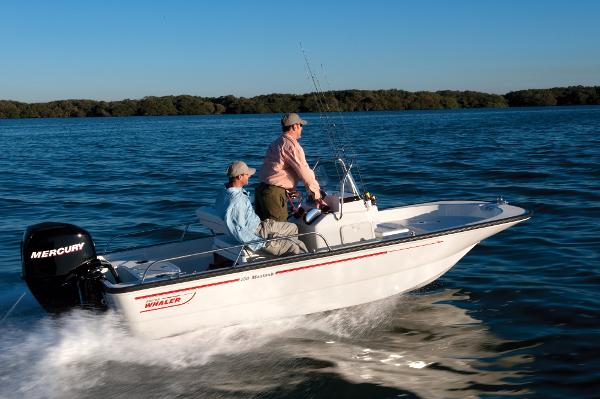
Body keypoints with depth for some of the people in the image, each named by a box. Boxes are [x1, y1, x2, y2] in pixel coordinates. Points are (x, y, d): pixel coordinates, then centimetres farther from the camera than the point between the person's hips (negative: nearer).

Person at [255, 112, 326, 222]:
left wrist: (289, 191, 28)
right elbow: (305, 173, -10)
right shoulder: (291, 145, -10)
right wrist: (317, 197, -4)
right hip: (275, 194, -10)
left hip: (262, 189, 10)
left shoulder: (276, 143, 21)